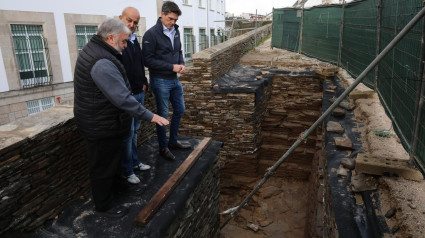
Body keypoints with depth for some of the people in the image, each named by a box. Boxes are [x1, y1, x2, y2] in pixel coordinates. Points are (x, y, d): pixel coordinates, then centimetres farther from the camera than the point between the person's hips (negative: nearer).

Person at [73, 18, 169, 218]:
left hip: (99, 122, 10)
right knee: (103, 166, 8)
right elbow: (123, 99, -30)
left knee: (111, 160, 27)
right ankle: (104, 206, 28)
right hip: (102, 127, -10)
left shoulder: (92, 49, 6)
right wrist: (150, 116, -24)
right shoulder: (102, 64, -29)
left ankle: (114, 189, 49)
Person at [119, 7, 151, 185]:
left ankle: (134, 162, 32)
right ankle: (127, 170, 13)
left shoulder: (134, 40, 12)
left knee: (135, 130, 17)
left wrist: (144, 83, 12)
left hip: (139, 93, 8)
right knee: (128, 134, -1)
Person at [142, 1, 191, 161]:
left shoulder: (175, 31, 7)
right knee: (163, 114, 3)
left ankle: (173, 141, 33)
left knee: (180, 109, 15)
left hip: (174, 79, 8)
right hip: (160, 80, -7)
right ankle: (163, 148, 20)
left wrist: (181, 64, -3)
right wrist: (172, 67, -20)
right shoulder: (151, 34, -15)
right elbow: (148, 60, -18)